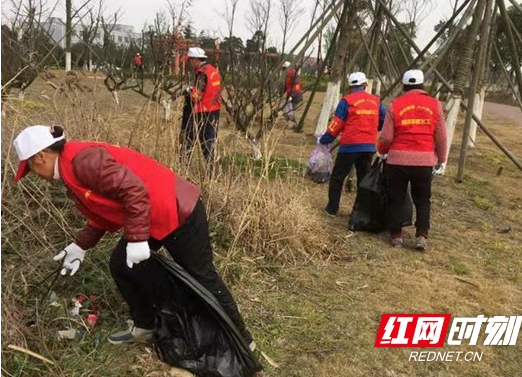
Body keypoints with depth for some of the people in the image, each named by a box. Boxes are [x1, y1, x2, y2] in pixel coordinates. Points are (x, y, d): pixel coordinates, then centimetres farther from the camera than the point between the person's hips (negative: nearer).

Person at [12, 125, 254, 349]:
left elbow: (134, 190, -27)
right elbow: (102, 215, 21)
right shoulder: (72, 173, 13)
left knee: (201, 277, 0)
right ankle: (144, 327, 32)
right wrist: (80, 247, 18)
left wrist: (136, 239, -22)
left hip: (177, 211, -10)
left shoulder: (83, 161, -21)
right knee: (121, 266, 14)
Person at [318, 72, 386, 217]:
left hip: (350, 146, -4)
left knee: (337, 177, 9)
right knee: (364, 179, 13)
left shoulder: (347, 101, -6)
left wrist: (324, 140, 6)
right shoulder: (376, 101, 7)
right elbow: (385, 121, 12)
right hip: (369, 147, 4)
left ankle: (332, 209, 12)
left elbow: (336, 125, -5)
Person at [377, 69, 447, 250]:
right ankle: (422, 235, 4)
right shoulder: (434, 104, 3)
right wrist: (441, 158, 17)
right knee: (422, 199, 13)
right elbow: (441, 137, 4)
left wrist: (381, 151, 19)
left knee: (396, 198, 11)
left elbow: (386, 137, -1)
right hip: (425, 160, 1)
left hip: (399, 158, -1)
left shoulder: (395, 104, 0)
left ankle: (396, 235, 14)